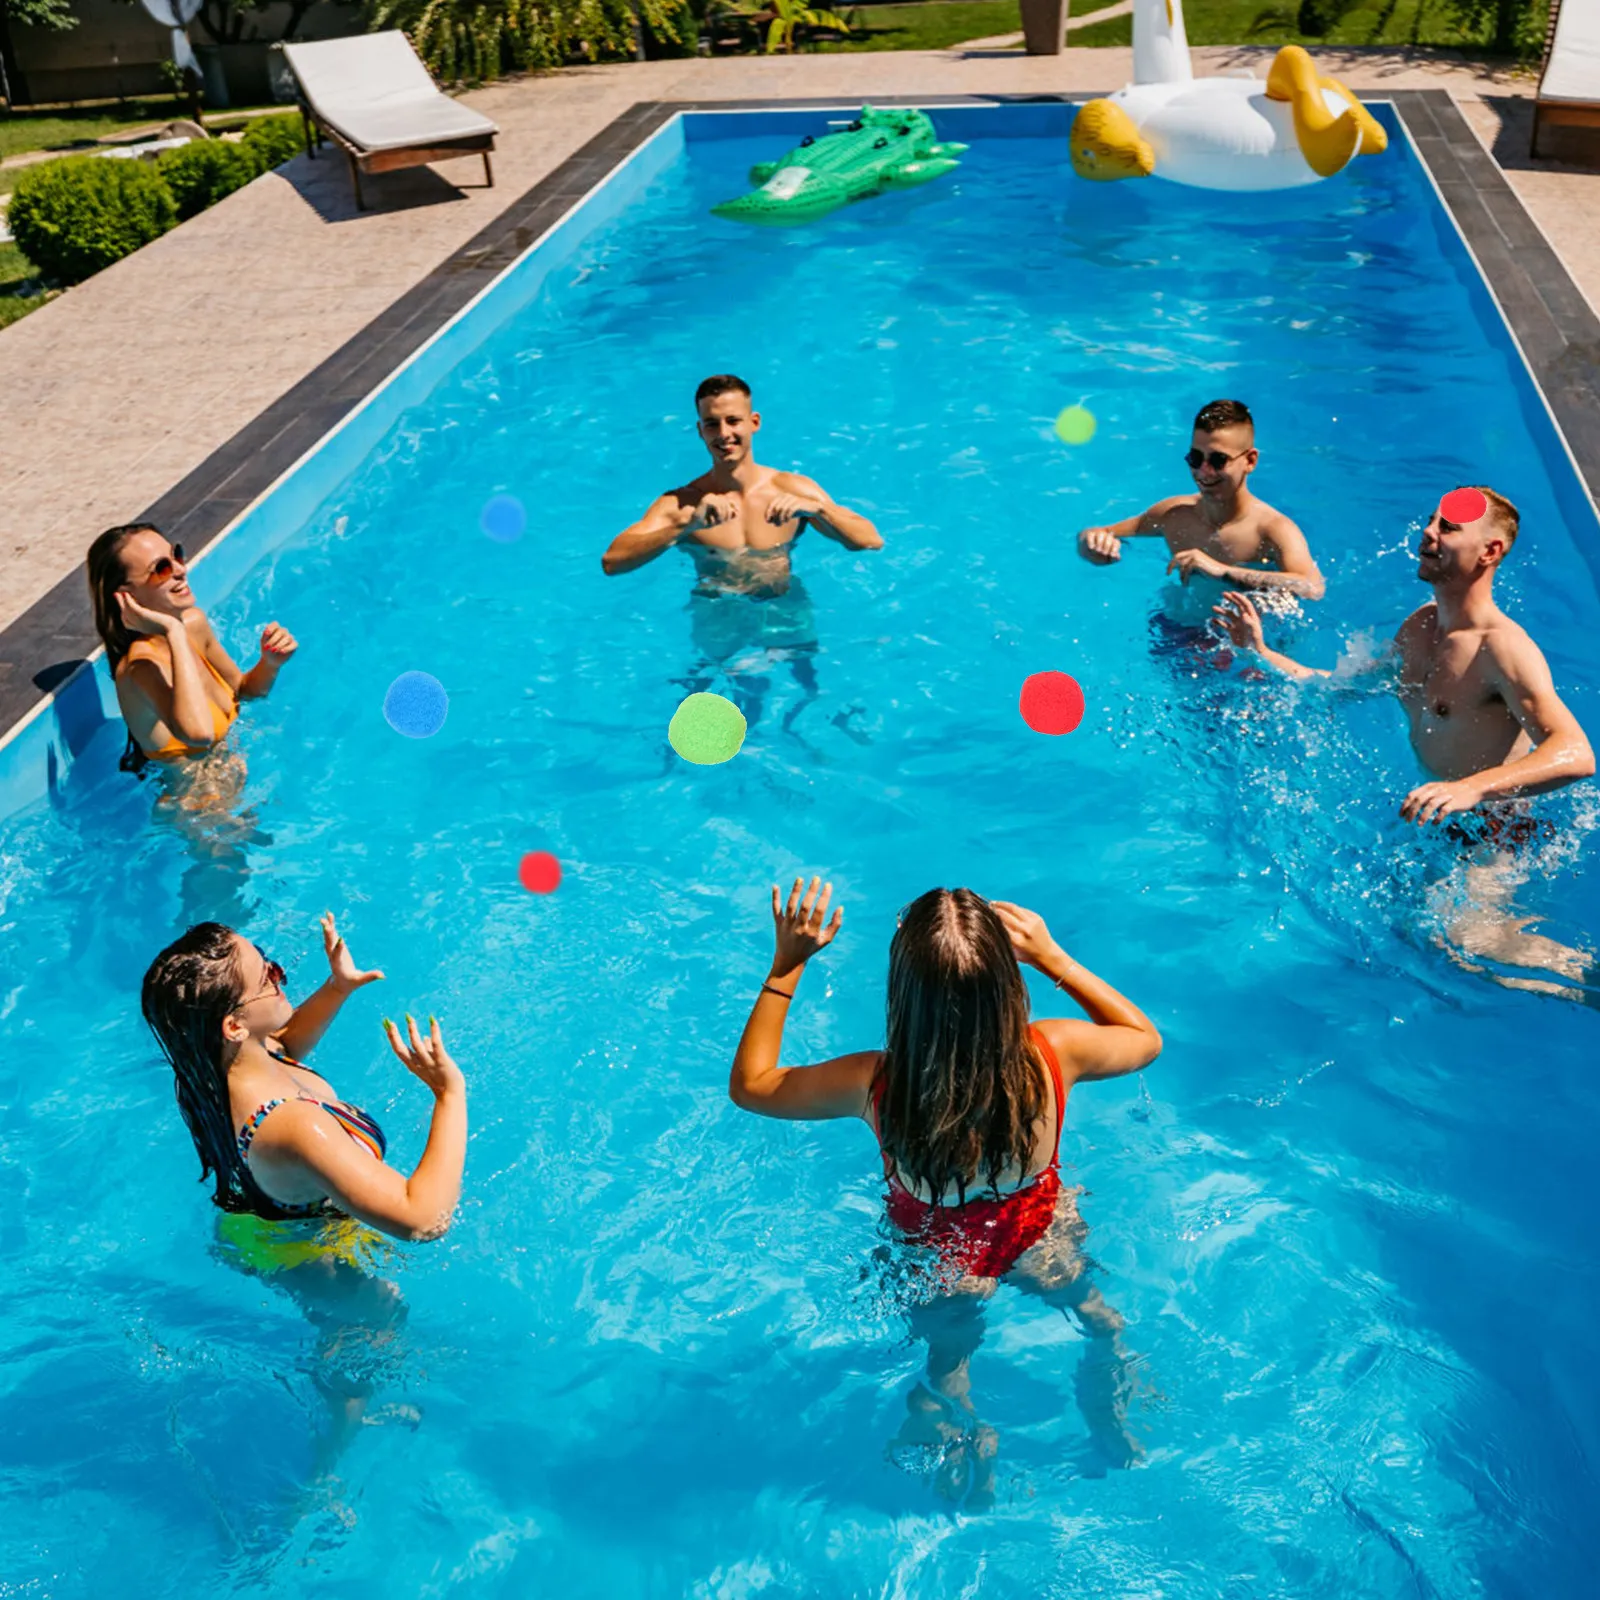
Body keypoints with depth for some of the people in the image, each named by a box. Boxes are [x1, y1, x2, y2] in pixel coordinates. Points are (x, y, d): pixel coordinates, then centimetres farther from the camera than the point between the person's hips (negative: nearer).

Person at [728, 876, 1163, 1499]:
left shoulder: (875, 1086, -39)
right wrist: (1054, 959, -14)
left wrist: (786, 964, -21)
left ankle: (970, 1471, 55)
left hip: (942, 1267, -1)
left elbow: (748, 1083, -19)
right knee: (1098, 1322, 37)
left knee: (947, 1366, 34)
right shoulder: (1054, 1053, -35)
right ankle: (1118, 1440, 58)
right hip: (1041, 1241, 2)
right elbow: (1147, 1039, -10)